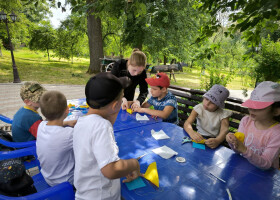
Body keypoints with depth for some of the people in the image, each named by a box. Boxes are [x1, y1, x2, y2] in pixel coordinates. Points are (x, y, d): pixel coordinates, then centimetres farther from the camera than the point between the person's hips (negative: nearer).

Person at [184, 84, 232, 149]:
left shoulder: (223, 114, -9)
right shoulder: (199, 108, -9)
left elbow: (224, 130, -24)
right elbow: (187, 123, -20)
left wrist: (217, 141, -48)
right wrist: (192, 132, -44)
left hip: (214, 140, 1)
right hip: (200, 137, -1)